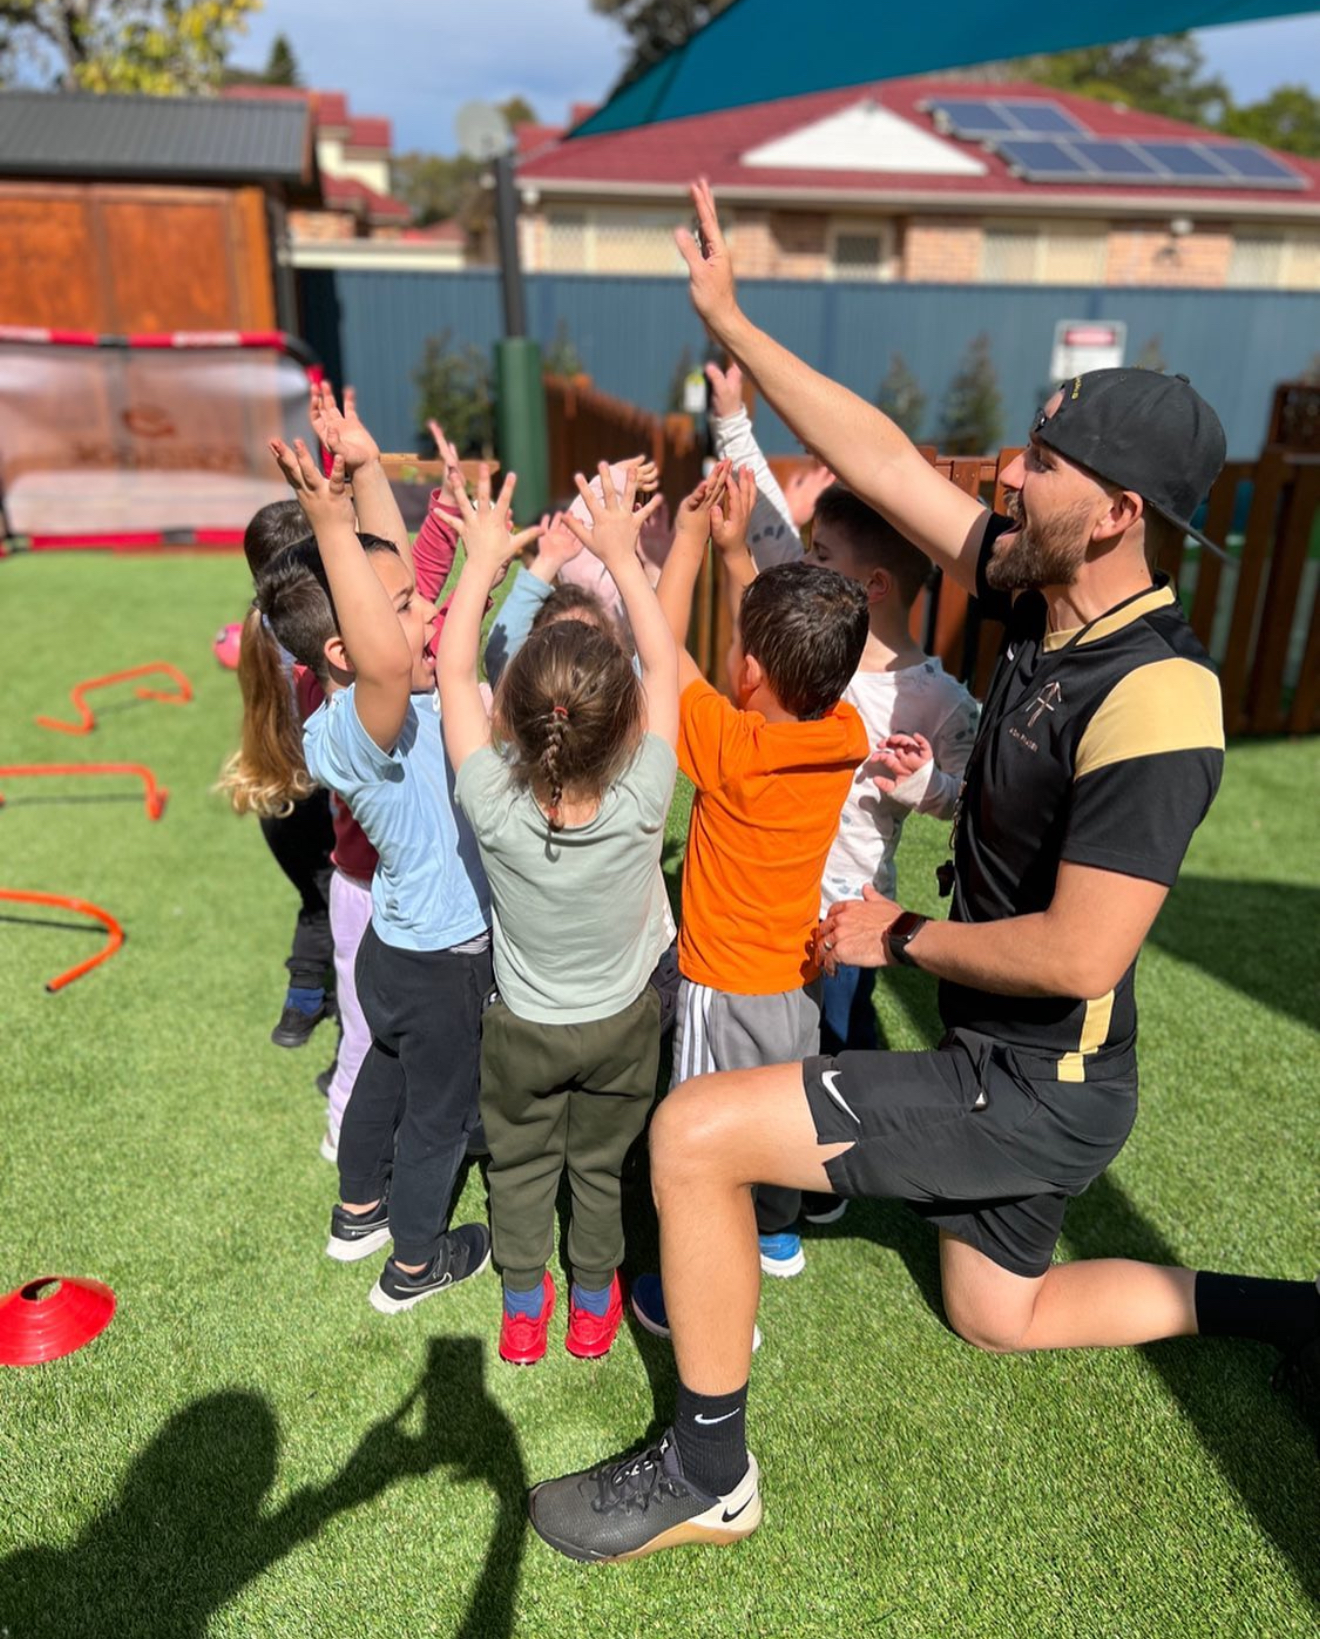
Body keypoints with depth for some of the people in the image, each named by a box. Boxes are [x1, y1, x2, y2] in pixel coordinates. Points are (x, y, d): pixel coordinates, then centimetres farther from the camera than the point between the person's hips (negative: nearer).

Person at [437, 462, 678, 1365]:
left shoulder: (495, 810, -35)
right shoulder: (642, 807, -35)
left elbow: (453, 670, -21)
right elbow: (664, 663, -20)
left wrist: (485, 556, -10)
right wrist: (622, 554, -10)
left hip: (522, 1028, 0)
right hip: (622, 1026, 0)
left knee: (520, 1165, 25)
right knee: (603, 1166, 24)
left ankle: (523, 1307, 46)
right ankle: (595, 1304, 47)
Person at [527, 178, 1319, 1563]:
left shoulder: (1155, 697, -27)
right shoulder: (1035, 594, -3)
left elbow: (1081, 950, -29)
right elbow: (877, 460, 0)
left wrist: (902, 935, -14)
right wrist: (728, 319, 3)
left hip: (1039, 1089, -9)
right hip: (995, 1062, 9)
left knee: (692, 1130, -15)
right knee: (1001, 1318, 28)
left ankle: (708, 1474, 7)